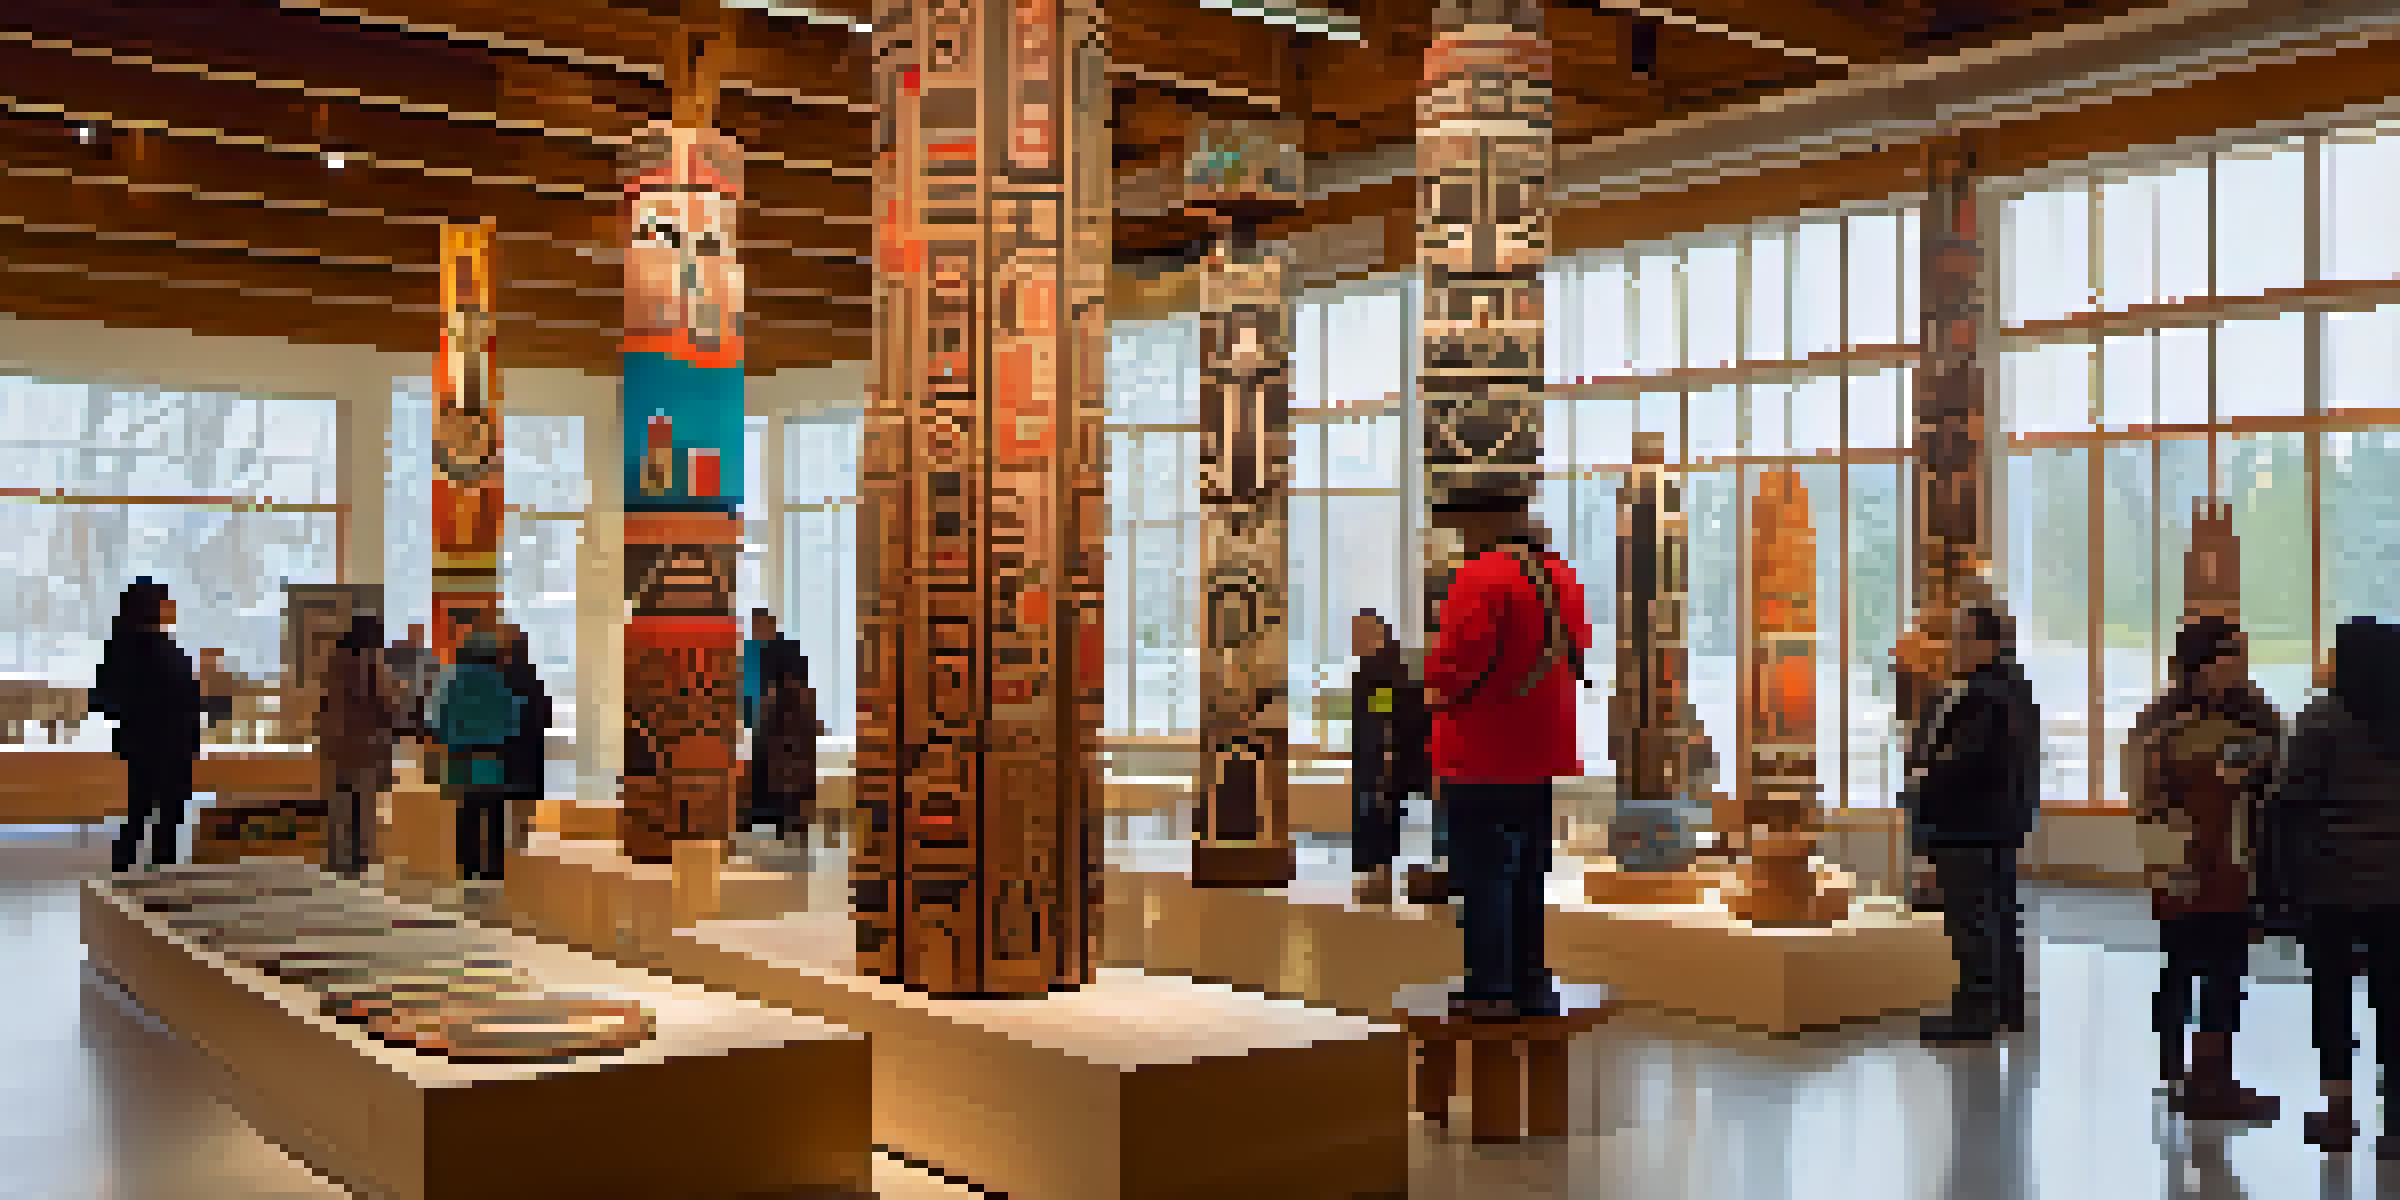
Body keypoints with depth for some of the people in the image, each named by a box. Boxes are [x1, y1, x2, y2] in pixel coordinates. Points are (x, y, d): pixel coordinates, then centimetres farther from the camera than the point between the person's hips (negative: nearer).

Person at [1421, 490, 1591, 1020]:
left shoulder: (1482, 576, -17)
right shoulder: (1561, 574, 10)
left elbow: (1457, 663, -21)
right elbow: (1578, 653, 18)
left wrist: (1438, 690, -2)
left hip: (1486, 755, -8)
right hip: (1547, 754, 8)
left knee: (1484, 874, 0)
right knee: (1530, 873, 16)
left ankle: (1489, 991, 4)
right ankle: (1531, 985, 22)